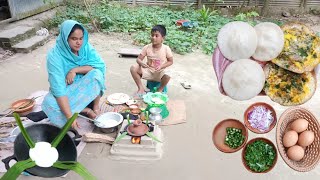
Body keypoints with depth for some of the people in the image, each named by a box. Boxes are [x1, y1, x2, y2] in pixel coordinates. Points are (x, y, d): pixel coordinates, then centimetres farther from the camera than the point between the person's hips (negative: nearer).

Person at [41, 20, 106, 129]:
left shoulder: (85, 46, -12)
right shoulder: (55, 56, -23)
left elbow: (100, 65, -21)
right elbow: (58, 88, -30)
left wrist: (75, 70, -30)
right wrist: (70, 117, -38)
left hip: (86, 89, 2)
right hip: (66, 92, -1)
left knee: (96, 73, -29)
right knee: (50, 103, -32)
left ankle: (96, 107, -13)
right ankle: (85, 110, -15)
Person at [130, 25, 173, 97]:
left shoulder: (166, 49, -11)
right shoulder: (147, 47, -7)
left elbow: (170, 61, -4)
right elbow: (139, 59, -4)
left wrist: (161, 66, -20)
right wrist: (141, 63, -28)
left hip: (160, 72, -2)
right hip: (148, 71, 2)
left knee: (167, 76, -37)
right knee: (133, 68, -21)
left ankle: (160, 90, -3)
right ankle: (141, 88, -4)